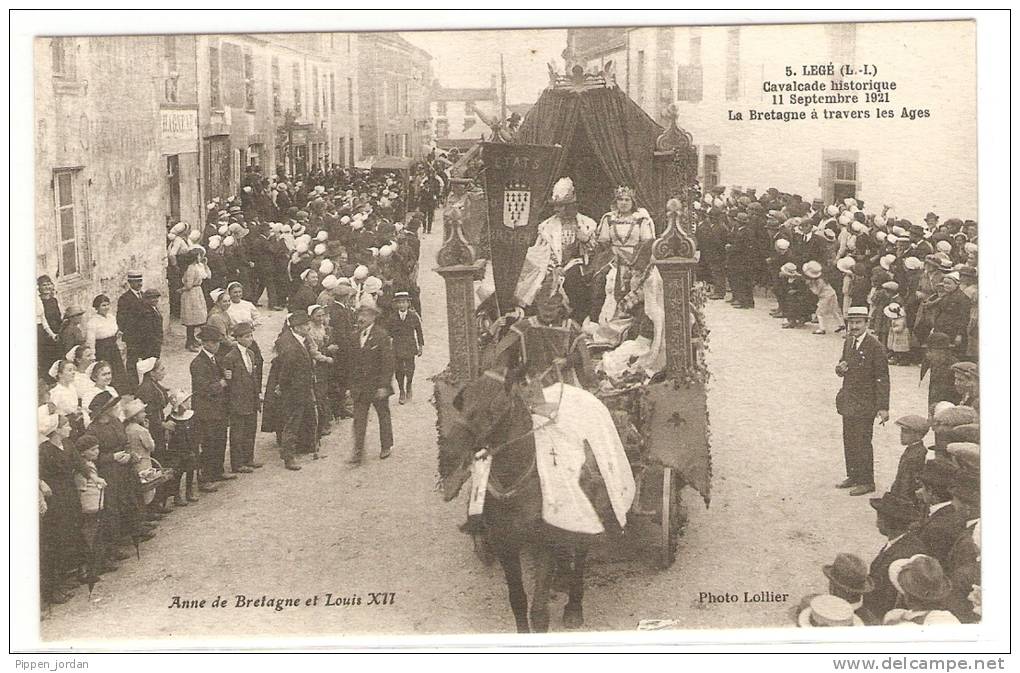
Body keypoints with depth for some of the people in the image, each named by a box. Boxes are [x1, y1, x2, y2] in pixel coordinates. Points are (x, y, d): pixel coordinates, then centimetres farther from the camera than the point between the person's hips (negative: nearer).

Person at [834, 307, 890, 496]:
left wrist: (883, 408, -17)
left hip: (865, 404, -7)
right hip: (848, 401, 7)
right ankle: (853, 476, 28)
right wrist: (840, 368, -6)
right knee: (849, 440, 15)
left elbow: (882, 379, -16)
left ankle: (866, 482, 11)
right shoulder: (848, 342, 7)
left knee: (862, 442, -1)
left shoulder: (874, 347, -17)